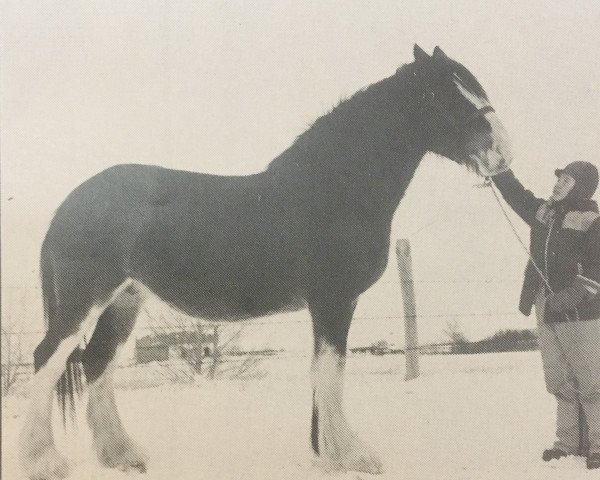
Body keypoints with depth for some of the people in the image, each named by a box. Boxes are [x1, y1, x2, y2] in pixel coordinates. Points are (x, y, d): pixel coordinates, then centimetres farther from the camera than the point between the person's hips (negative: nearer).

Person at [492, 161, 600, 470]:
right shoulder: (543, 212, 12)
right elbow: (513, 191, 19)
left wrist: (571, 295, -24)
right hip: (546, 309, 7)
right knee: (560, 381, 9)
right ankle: (568, 442, 15)